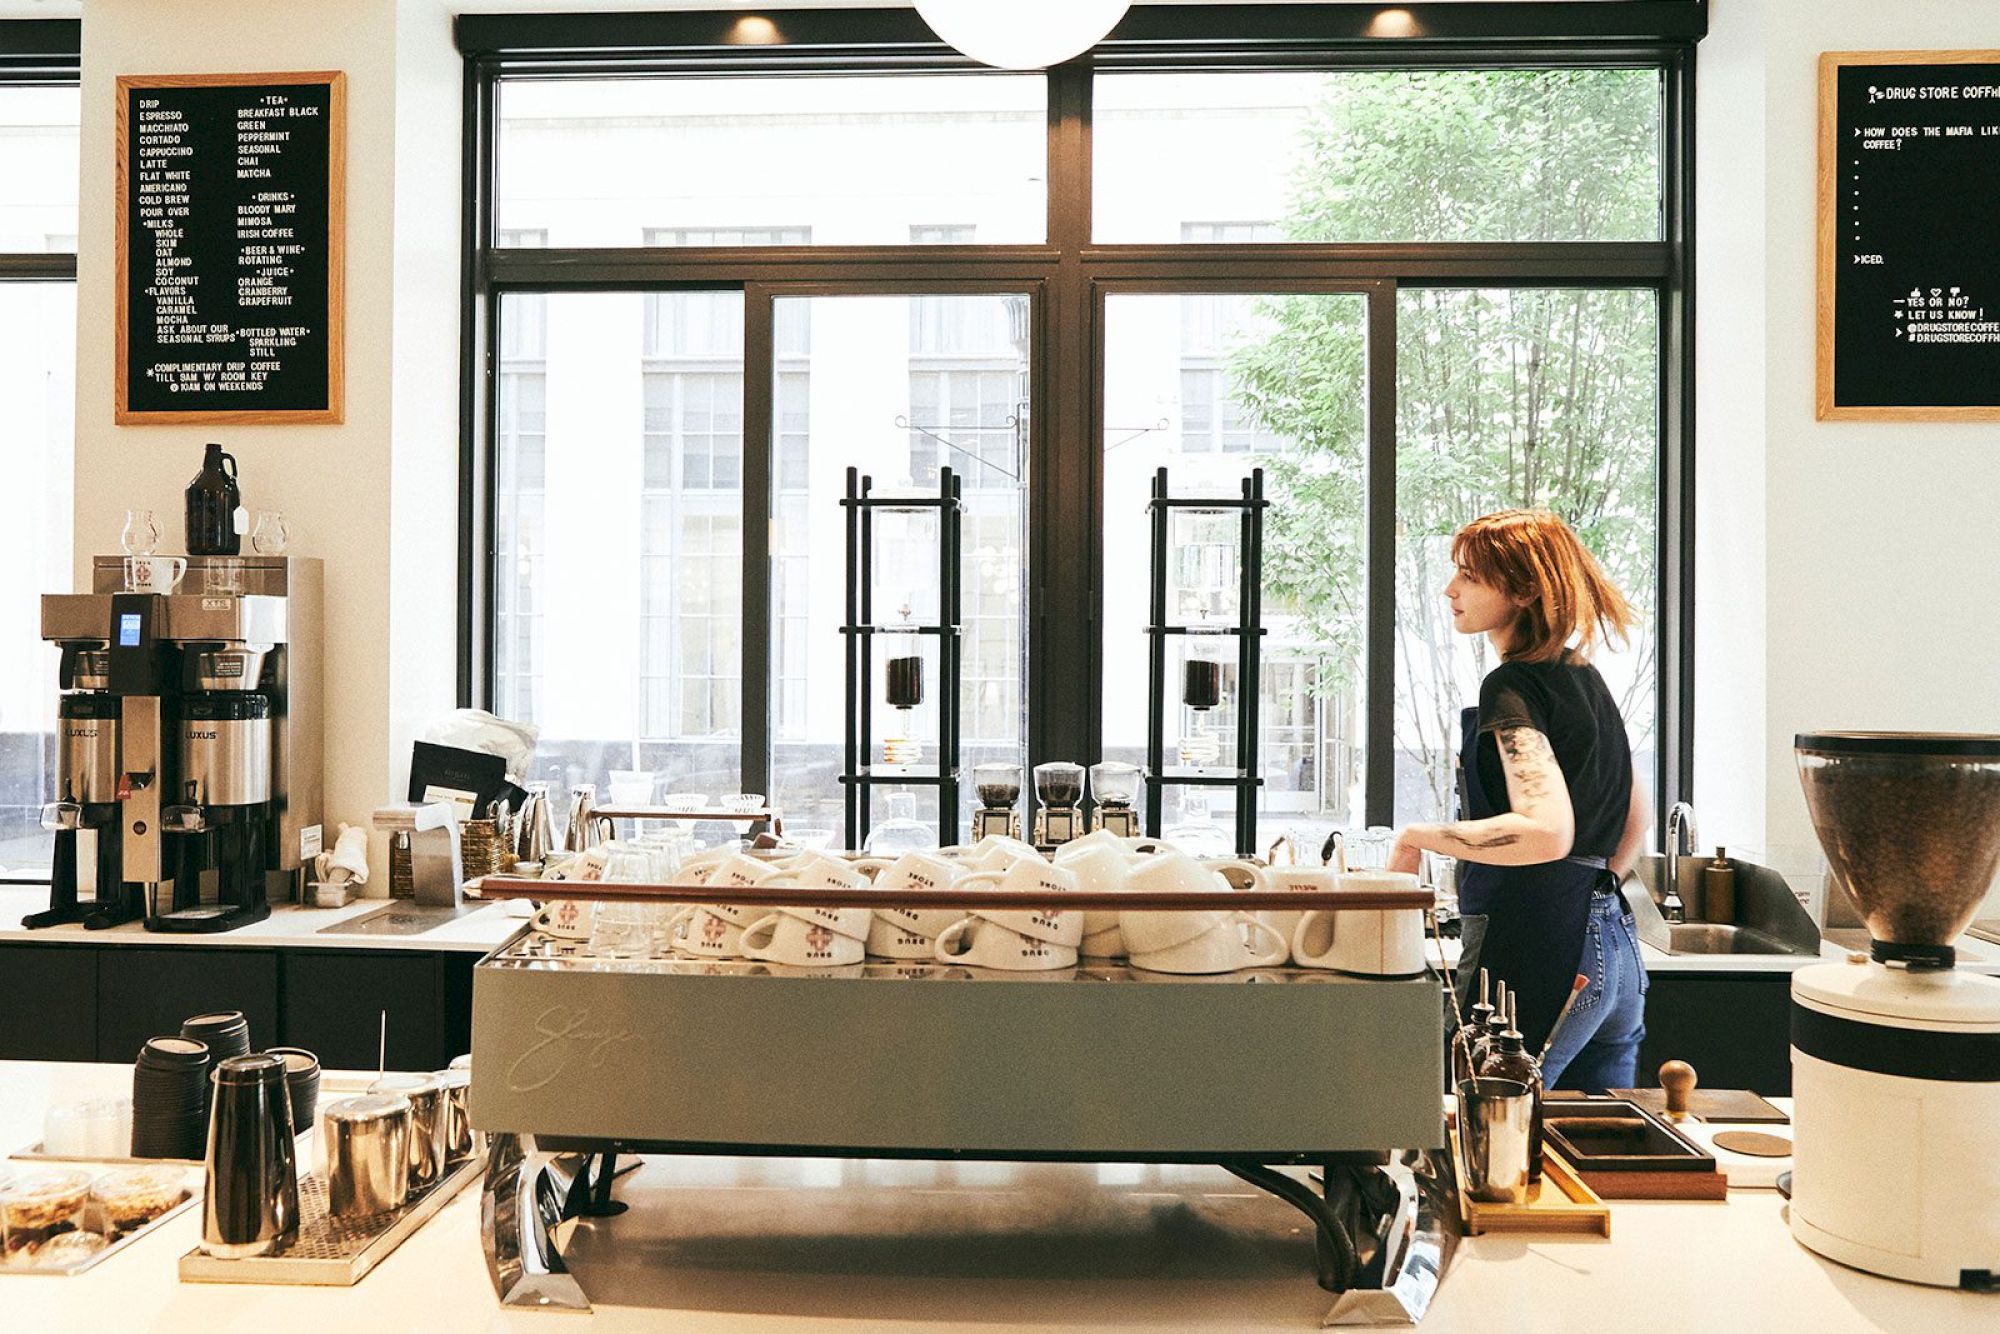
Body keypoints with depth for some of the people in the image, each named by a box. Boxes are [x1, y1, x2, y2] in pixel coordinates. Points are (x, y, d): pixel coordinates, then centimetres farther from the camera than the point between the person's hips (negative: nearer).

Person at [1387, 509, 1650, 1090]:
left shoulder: (1511, 687, -13)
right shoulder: (1585, 678, 15)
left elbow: (1545, 832, -26)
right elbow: (1636, 817, 25)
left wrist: (1419, 837, -17)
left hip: (1533, 958, -10)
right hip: (1616, 953, 10)